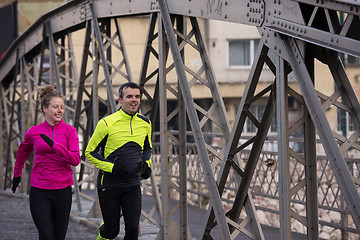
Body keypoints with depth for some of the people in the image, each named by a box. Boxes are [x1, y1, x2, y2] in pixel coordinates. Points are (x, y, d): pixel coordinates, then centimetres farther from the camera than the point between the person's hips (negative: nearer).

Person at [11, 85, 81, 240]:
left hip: (63, 190, 1)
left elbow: (75, 160, -11)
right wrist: (17, 174, 35)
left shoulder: (69, 131, 0)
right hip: (39, 191, -1)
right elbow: (22, 153, 23)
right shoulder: (33, 132, 2)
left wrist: (54, 145, -21)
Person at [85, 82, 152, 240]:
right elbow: (90, 152, -6)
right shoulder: (107, 123, -12)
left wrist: (146, 163, 1)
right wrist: (112, 167, -18)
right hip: (109, 185, -3)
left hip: (133, 185, 4)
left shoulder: (145, 123, 3)